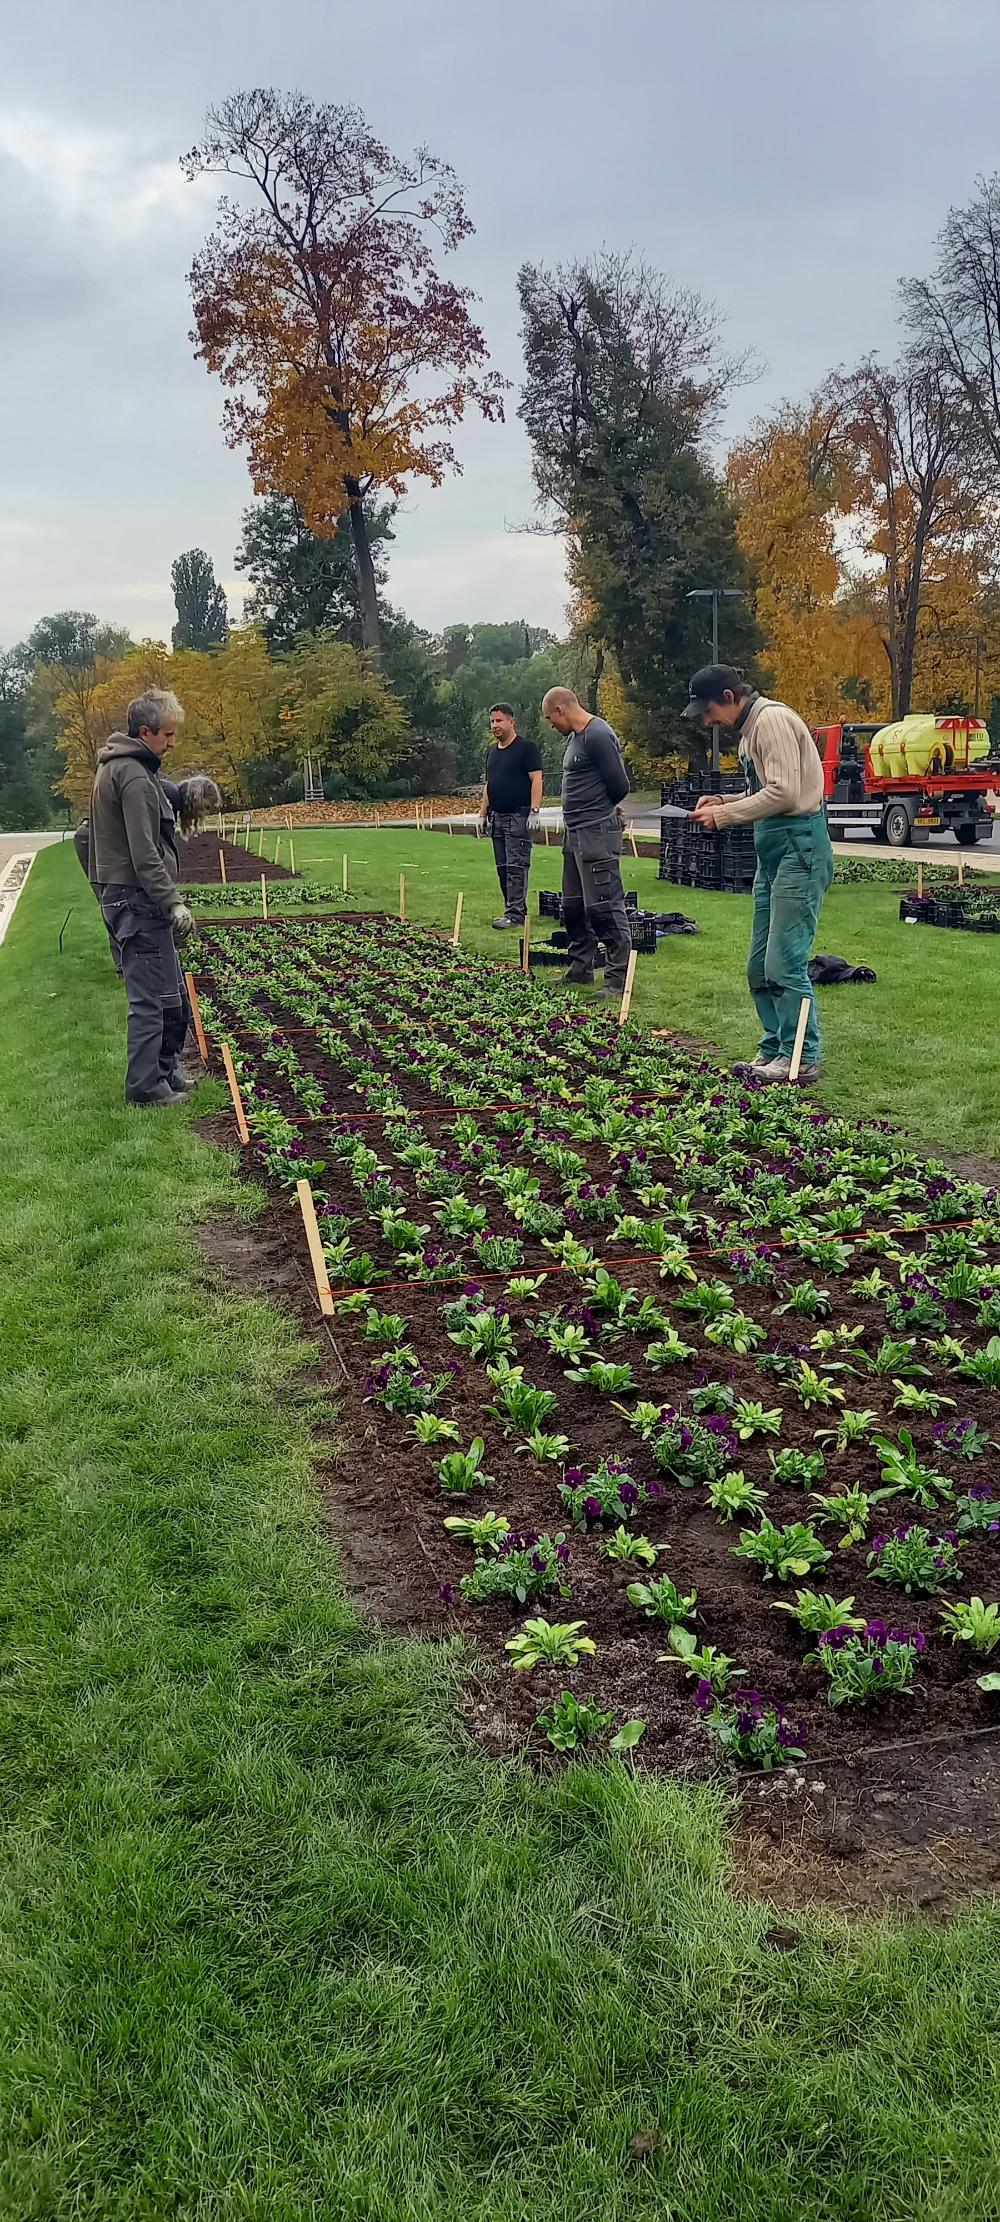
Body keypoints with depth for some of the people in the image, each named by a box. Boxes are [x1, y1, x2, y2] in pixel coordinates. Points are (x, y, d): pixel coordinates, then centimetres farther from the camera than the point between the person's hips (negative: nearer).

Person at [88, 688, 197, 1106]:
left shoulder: (114, 766, 15)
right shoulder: (135, 776, -18)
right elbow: (144, 853, -22)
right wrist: (172, 902, -21)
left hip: (120, 895, 10)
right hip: (138, 898, -10)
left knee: (167, 993, 17)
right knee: (151, 996, -5)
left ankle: (164, 1070, 26)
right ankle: (145, 1085, -1)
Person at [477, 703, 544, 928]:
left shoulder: (526, 748, -5)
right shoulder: (493, 752, 17)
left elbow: (537, 779, -12)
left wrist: (534, 811, -19)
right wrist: (483, 813, 17)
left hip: (518, 816, -8)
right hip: (497, 817, 8)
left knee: (516, 866, -9)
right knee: (503, 868, 8)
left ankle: (515, 914, -9)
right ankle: (515, 910, 14)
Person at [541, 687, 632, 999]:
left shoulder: (598, 736, -15)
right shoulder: (576, 737, 16)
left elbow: (619, 785, -16)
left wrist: (598, 812, 1)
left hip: (597, 833, -11)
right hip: (575, 833, 11)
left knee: (604, 907, -10)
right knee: (573, 906, 15)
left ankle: (618, 980, -7)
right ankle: (581, 970, 26)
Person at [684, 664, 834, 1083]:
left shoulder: (772, 719, -13)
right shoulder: (750, 728, 19)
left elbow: (784, 794, -21)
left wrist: (722, 815, -13)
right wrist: (722, 801, 6)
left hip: (799, 846, -11)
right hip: (773, 851, 11)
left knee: (785, 962, -10)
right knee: (760, 965, 12)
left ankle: (802, 1059, -3)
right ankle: (774, 1051, 20)